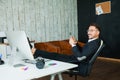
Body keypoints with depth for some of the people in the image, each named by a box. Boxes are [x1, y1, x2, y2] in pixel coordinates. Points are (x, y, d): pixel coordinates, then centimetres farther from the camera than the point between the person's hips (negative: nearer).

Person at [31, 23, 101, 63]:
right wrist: (76, 43, 0)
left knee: (55, 56, -8)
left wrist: (73, 45, -21)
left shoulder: (94, 43, -21)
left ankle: (35, 52, 4)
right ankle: (35, 52, 9)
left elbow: (81, 57, -26)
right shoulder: (92, 41, 10)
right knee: (55, 55, 3)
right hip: (76, 59, 8)